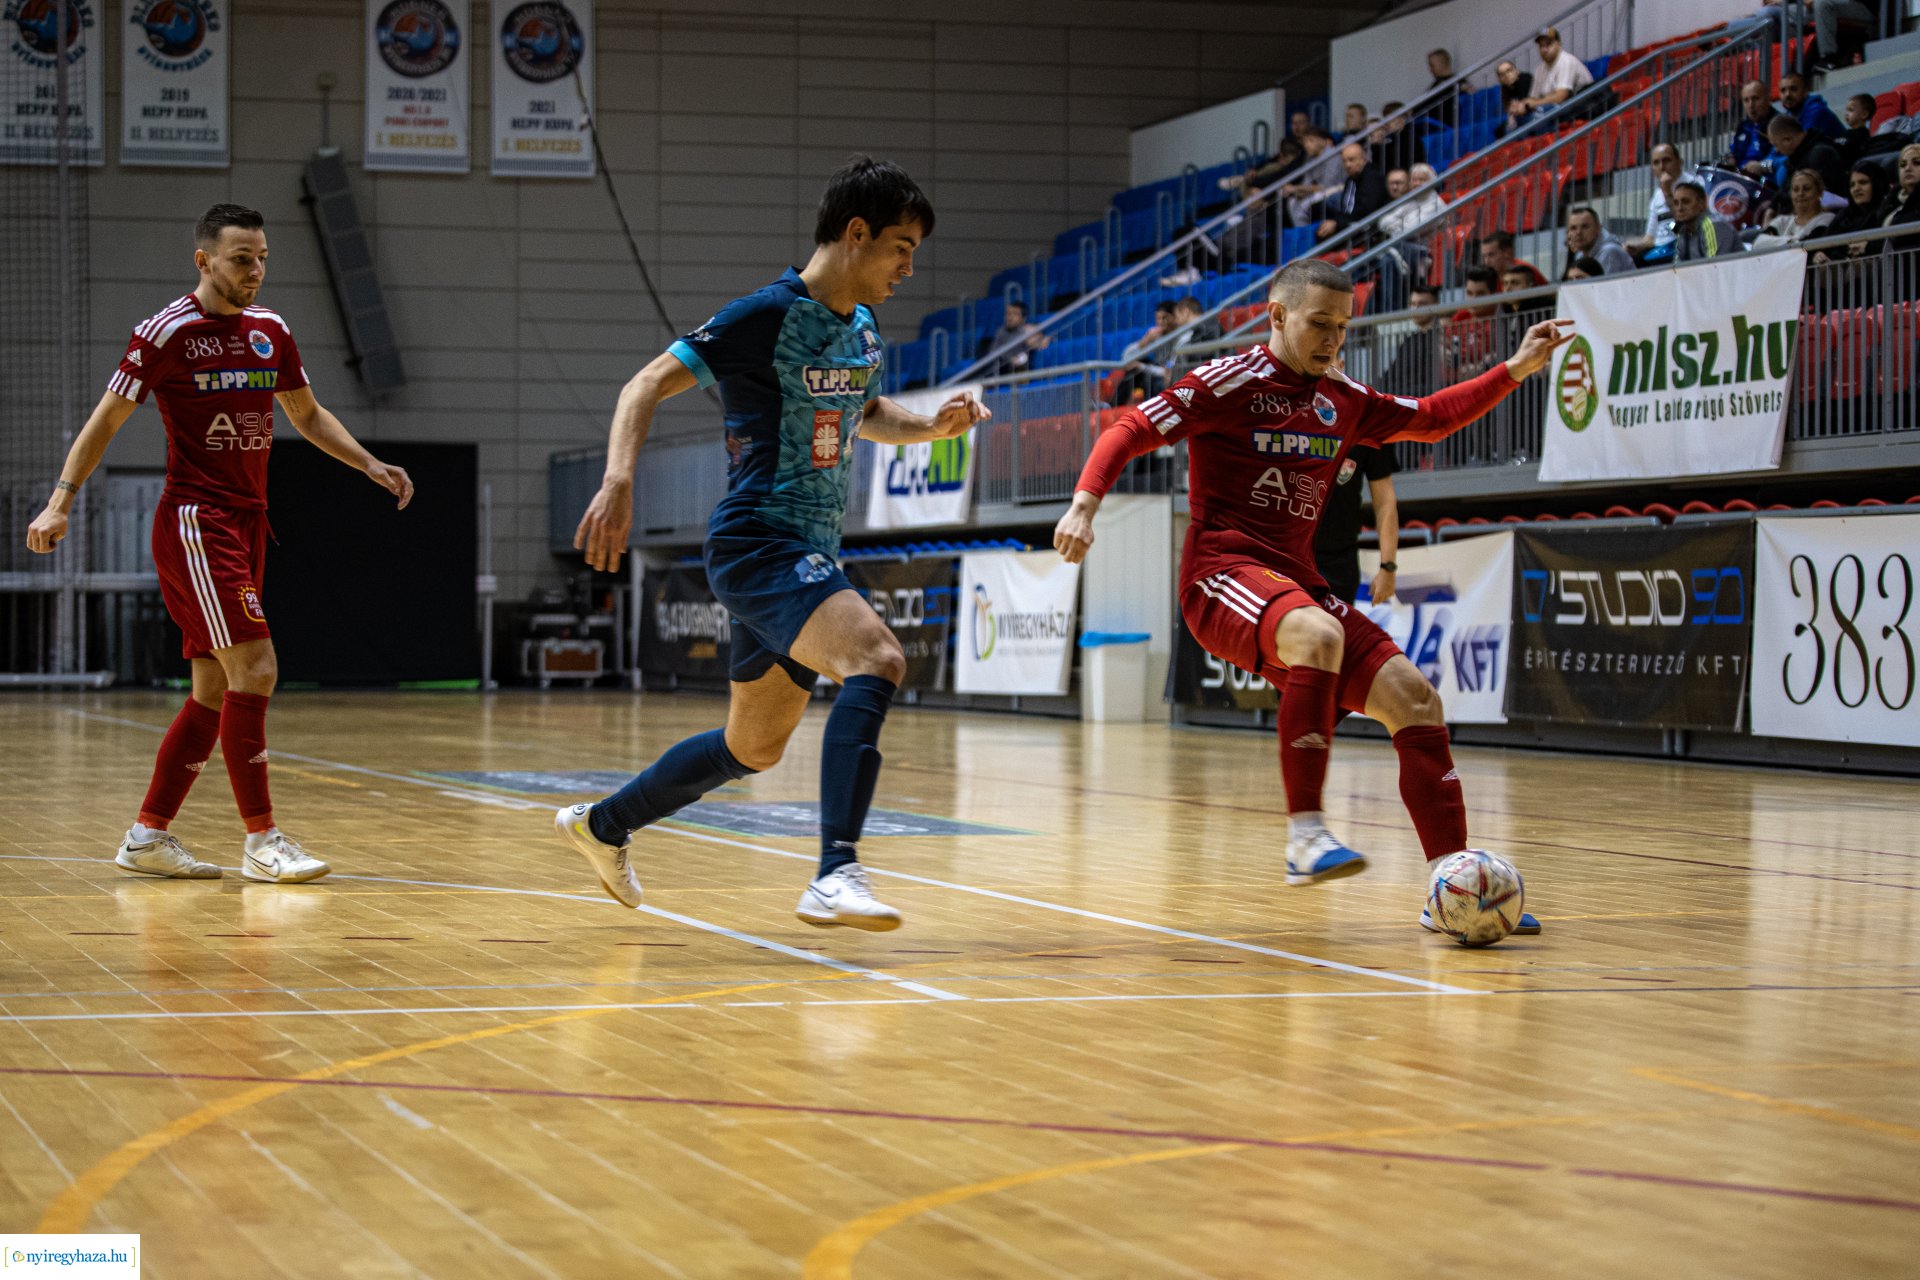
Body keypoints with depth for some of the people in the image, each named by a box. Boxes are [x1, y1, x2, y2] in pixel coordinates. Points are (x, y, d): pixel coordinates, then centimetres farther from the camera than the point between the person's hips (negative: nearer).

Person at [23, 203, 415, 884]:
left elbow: (307, 414, 24)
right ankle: (261, 840, -11)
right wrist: (61, 500, -13)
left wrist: (370, 465, 13)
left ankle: (147, 835, 17)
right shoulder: (167, 331, -8)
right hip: (194, 518, -8)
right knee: (254, 668, -15)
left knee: (215, 689, 8)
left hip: (247, 522, 8)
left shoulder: (270, 331, 11)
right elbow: (106, 419, -5)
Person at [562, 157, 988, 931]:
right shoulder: (770, 315, -13)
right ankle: (836, 876, -39)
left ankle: (603, 826, 41)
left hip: (807, 555, 9)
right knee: (875, 657, -32)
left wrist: (931, 427, 11)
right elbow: (647, 386, -13)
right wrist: (618, 481, -28)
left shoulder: (864, 332, 11)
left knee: (752, 748, 20)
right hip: (757, 543, -9)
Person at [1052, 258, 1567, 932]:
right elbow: (1131, 430, -6)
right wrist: (1084, 503, -21)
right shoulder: (1233, 380, -4)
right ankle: (1305, 833, -36)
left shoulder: (1343, 401, 15)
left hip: (1296, 581, 7)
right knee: (1319, 636, -38)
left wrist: (1514, 370, 21)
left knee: (1414, 698, -5)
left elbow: (1429, 418, 30)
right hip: (1223, 571, -7)